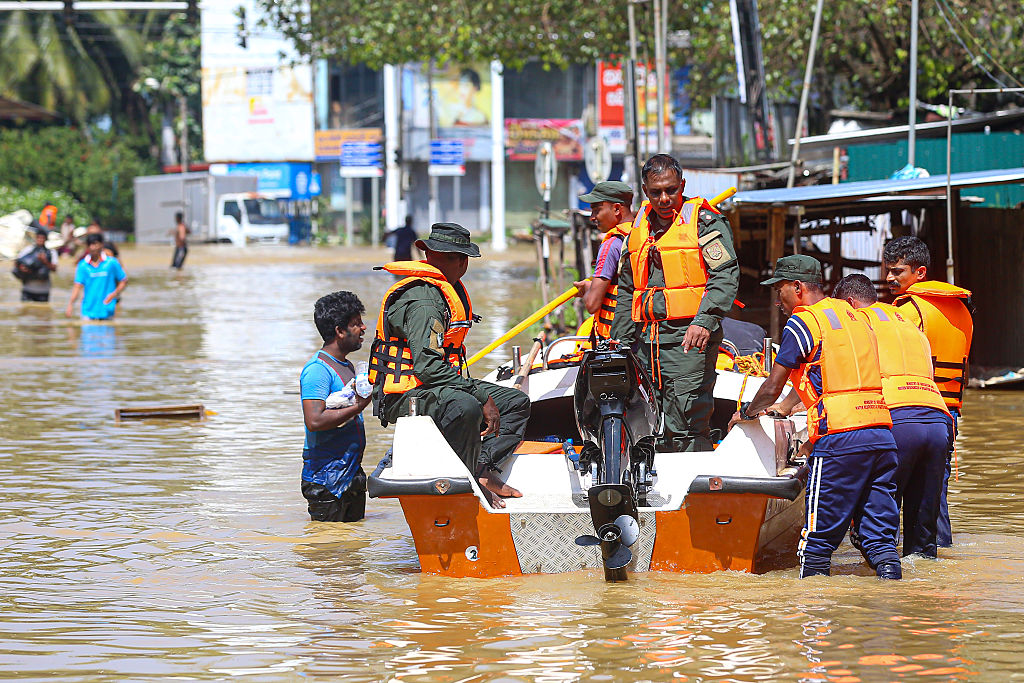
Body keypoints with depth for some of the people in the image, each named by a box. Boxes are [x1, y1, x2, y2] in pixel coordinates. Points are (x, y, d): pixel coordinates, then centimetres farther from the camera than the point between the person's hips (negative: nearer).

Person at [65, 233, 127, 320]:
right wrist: (71, 304, -17)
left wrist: (115, 294, -13)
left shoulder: (112, 263, -2)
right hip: (88, 312, 1)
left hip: (106, 312, -1)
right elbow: (78, 286, -2)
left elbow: (124, 281, 5)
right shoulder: (83, 265, 1)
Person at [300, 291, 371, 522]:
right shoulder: (317, 370, -15)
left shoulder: (346, 366, 16)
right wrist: (356, 408, -21)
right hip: (326, 476, -10)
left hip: (352, 474, 10)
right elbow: (314, 421, -26)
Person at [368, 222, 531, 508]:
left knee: (516, 402, 11)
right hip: (403, 396, -11)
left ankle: (483, 468, -7)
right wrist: (482, 397, -30)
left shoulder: (449, 290, 15)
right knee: (464, 407, -40)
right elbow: (427, 366, -31)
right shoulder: (422, 301, -20)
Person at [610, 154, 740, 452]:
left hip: (689, 339, -7)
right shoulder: (640, 226, 18)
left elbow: (725, 275, -13)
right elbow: (626, 290, 27)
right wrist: (620, 340, 23)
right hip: (646, 341, 7)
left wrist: (704, 321, -26)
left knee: (686, 428, -13)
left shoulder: (703, 221, -2)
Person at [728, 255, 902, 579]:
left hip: (840, 438, -7)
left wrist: (745, 413, 22)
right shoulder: (853, 315, 22)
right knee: (879, 532, 5)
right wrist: (784, 406, 43)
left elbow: (771, 389, 3)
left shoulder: (802, 323, -1)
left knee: (819, 536, 0)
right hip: (882, 433, 7)